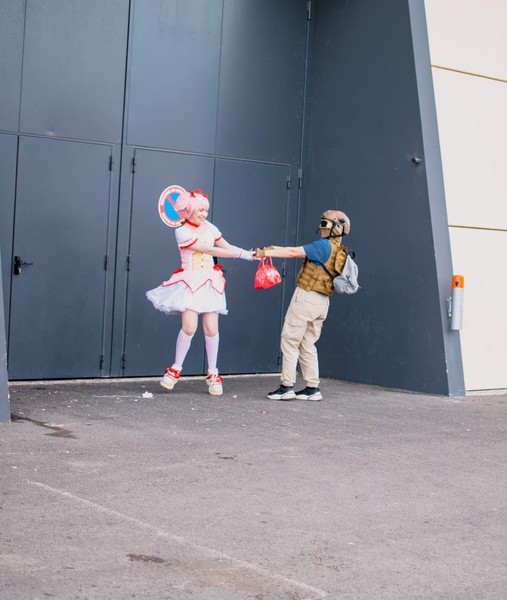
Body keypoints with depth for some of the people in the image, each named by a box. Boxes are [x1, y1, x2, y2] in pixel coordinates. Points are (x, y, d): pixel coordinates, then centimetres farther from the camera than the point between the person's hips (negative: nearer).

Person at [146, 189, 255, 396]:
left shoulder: (208, 227, 8)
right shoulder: (182, 232, -10)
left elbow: (226, 246, 9)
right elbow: (210, 250, -15)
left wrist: (249, 253, -7)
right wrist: (242, 254, -17)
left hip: (209, 283, 4)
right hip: (190, 283, -4)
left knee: (211, 329, -2)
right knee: (189, 327, -15)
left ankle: (213, 374, 12)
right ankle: (175, 370, 6)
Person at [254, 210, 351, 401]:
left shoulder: (324, 245, -12)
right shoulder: (339, 252, 15)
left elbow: (294, 252, -14)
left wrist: (265, 253, -11)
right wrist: (273, 248, 11)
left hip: (306, 297, -8)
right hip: (322, 302, 9)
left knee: (289, 341, -2)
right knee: (307, 345, 13)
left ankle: (287, 386, -3)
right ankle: (313, 388, 12)